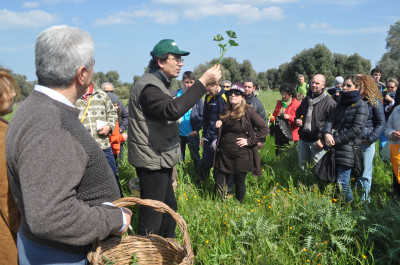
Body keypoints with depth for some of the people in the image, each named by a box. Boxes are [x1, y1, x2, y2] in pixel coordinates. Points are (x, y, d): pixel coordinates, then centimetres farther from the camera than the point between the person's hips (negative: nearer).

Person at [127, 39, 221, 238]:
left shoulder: (158, 84, 15)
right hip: (152, 162, -11)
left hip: (160, 160, 11)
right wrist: (203, 82, -38)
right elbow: (173, 109, -39)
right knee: (152, 215, -3)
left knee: (169, 206, 23)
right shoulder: (148, 86, -21)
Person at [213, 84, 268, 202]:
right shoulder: (225, 112, 10)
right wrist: (218, 126, 2)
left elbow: (264, 129, -10)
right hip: (224, 154, 5)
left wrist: (249, 141, -13)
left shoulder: (249, 111, -8)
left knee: (240, 183, 9)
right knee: (219, 184, 4)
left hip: (241, 155, -4)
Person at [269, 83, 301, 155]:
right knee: (278, 153, 11)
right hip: (279, 135, 5)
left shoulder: (297, 104, -6)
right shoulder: (279, 103, 12)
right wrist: (271, 118, -2)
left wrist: (289, 117, -23)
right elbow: (275, 115, 20)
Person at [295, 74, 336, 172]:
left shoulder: (329, 102, -9)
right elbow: (298, 114, 27)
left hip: (317, 141, -6)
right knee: (301, 163, 16)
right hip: (303, 139, 6)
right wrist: (297, 120, 3)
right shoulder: (306, 99, 12)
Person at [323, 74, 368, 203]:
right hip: (337, 147, 7)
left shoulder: (361, 105, -4)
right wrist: (327, 134, -13)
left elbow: (356, 129, -13)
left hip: (349, 148, -6)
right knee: (334, 178, 10)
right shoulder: (341, 103, 17)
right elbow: (330, 120, 8)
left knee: (342, 182, -8)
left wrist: (336, 139, -14)